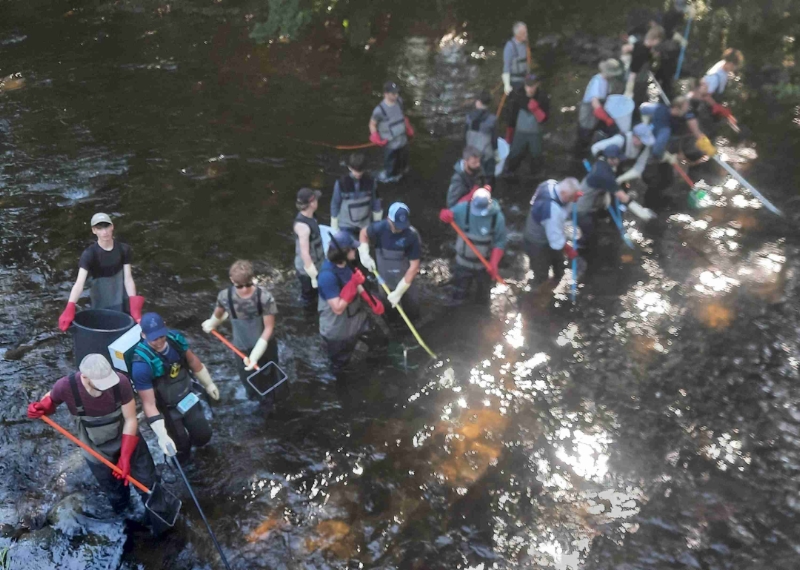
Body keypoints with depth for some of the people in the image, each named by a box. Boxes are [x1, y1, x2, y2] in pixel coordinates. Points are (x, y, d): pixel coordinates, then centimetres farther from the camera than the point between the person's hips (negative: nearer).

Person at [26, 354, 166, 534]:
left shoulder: (120, 382, -33)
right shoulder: (66, 387, -32)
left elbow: (131, 420, -20)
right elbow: (50, 399, -4)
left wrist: (125, 457, -22)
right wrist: (41, 408, -29)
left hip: (128, 440, 0)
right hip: (97, 451, 1)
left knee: (149, 485, 12)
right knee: (115, 493, 21)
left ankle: (158, 523, 41)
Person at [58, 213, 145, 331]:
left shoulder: (124, 249, -8)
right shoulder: (90, 254, -18)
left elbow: (128, 278, -7)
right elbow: (79, 283, -28)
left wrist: (134, 307, -17)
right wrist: (70, 308, -43)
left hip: (122, 302, 2)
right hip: (101, 304, -2)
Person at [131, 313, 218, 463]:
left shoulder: (175, 339, -19)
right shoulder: (141, 364, -34)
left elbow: (193, 361, 2)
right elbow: (149, 404, -28)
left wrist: (208, 384, 14)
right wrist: (161, 435, -31)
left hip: (186, 398, 4)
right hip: (165, 408, -4)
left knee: (203, 436, 11)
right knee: (181, 447, 3)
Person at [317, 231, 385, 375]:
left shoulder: (345, 263, -10)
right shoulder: (328, 275, -37)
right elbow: (338, 308, -36)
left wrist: (371, 300, -4)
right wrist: (353, 284, -39)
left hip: (355, 319, 8)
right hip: (337, 330, -8)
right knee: (340, 365, 19)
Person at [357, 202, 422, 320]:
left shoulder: (412, 235, -27)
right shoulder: (379, 228, -22)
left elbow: (414, 266, -22)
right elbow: (364, 233, 3)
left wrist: (399, 291, -24)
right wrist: (365, 255, -12)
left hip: (405, 280, -2)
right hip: (384, 280, 2)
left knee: (412, 313, 12)